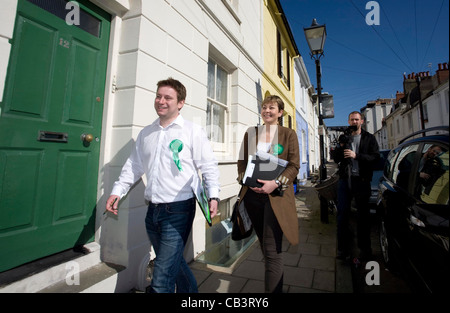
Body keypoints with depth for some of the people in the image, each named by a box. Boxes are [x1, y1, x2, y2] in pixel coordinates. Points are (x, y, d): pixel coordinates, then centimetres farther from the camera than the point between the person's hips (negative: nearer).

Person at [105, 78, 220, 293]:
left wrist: (213, 195, -19)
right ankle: (191, 291, 45)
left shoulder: (193, 132, -4)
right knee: (173, 263, 22)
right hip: (153, 210, 6)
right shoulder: (145, 133, 12)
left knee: (161, 281, -3)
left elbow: (209, 166, -7)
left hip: (178, 210, -6)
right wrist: (117, 192, 9)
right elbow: (133, 166, 17)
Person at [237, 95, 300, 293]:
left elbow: (294, 165, -3)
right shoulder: (250, 133, 10)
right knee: (265, 245, 18)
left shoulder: (289, 134, 3)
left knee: (272, 249, -6)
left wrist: (276, 183, -17)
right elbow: (242, 162, 8)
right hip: (252, 194, 4)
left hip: (276, 195, -3)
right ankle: (276, 283, 41)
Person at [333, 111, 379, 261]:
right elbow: (336, 159, 10)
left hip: (361, 179, -2)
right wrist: (341, 146, -7)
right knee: (342, 213, 1)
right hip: (345, 179, 2)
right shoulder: (344, 138, 15)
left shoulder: (369, 138, 8)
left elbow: (375, 156, -5)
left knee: (363, 214, 7)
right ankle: (343, 247, 10)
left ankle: (364, 248, 20)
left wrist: (356, 155, -17)